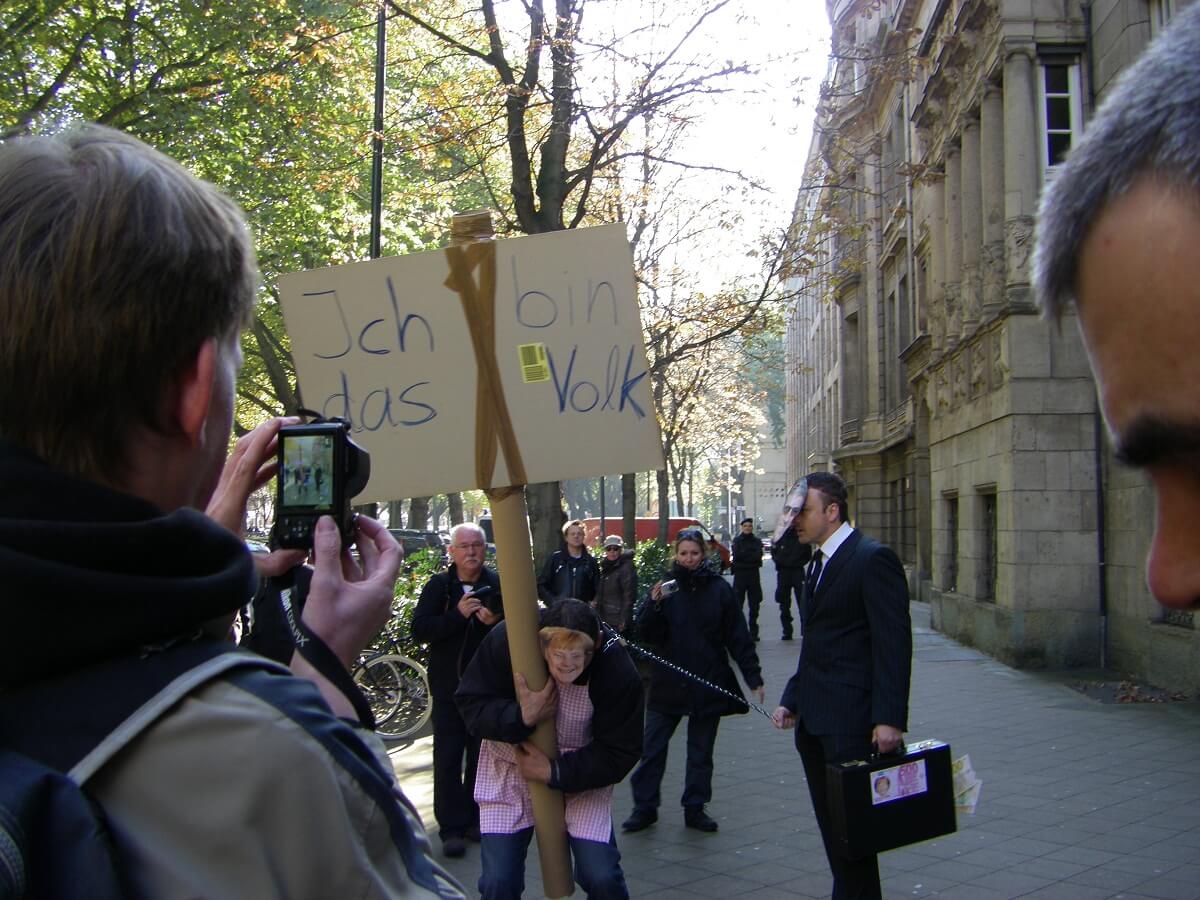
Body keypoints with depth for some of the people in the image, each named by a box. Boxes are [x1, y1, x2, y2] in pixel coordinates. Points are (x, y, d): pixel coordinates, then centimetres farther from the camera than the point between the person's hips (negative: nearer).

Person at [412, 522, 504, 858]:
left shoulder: (498, 585, 0)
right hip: (449, 686, -1)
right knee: (448, 757, 0)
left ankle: (475, 819, 23)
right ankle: (452, 827, 8)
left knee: (482, 755, 10)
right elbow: (419, 628, -12)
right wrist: (458, 614, -23)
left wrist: (497, 621, -15)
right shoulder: (438, 586, -2)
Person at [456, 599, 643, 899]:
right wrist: (522, 717, -32)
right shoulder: (506, 641, -26)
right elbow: (470, 704, -15)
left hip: (581, 774, 0)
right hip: (509, 773, 1)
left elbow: (620, 752, -16)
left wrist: (555, 772, -23)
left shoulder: (617, 671, -25)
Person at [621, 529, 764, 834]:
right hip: (669, 683, 0)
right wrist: (654, 604, -20)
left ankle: (695, 809, 22)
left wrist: (754, 677, -5)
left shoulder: (719, 589, -2)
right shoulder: (666, 587, 0)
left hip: (709, 683, 0)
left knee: (701, 750, 10)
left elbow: (738, 636, -1)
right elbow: (649, 635, -4)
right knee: (652, 746, 0)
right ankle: (645, 807, 11)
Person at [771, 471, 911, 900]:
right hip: (815, 720, 9)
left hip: (850, 720, -9)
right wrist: (792, 700, 15)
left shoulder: (872, 559, -12)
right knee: (831, 827, 14)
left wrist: (889, 718, -21)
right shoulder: (819, 563, 16)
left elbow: (894, 643, -17)